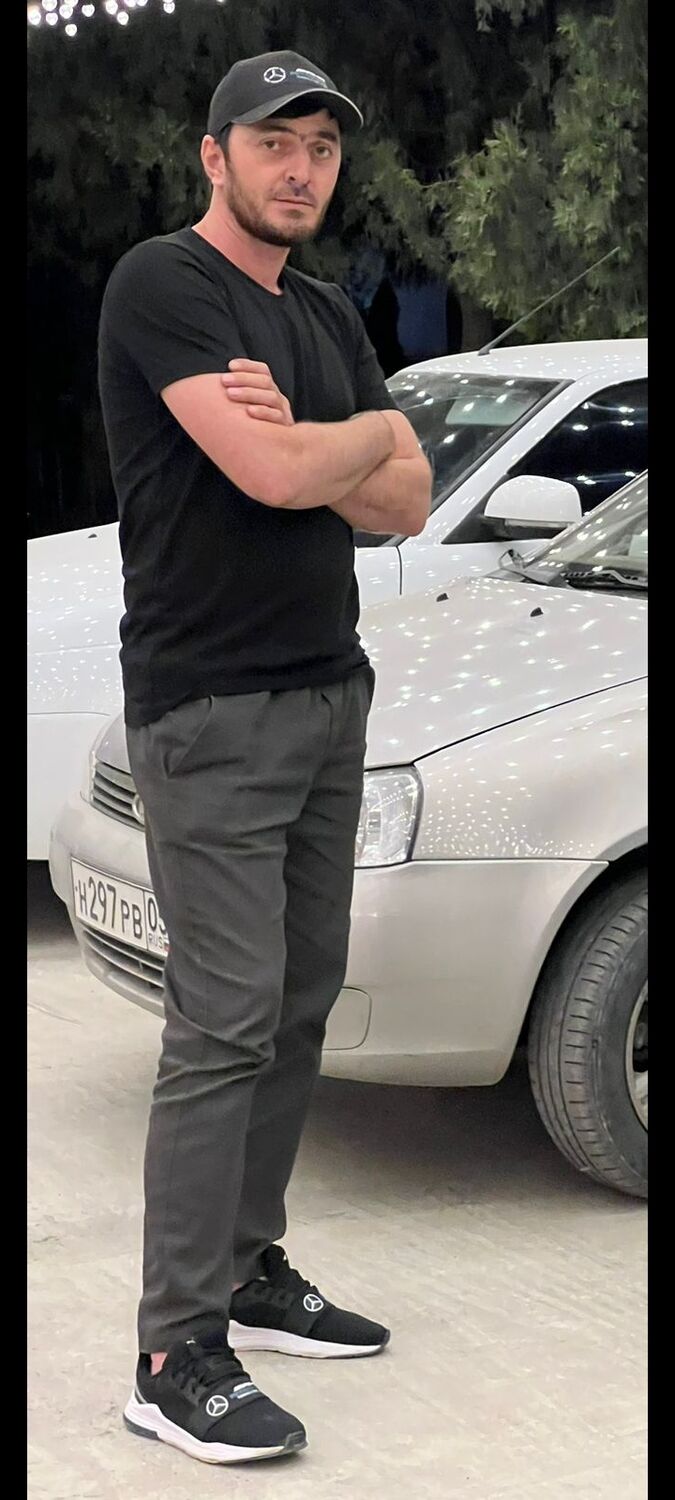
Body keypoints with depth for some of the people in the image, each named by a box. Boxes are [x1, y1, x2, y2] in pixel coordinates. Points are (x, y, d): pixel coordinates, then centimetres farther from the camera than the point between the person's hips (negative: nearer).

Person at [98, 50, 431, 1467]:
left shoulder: (327, 320, 17)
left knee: (300, 1006, 11)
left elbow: (403, 503, 8)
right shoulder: (164, 285, -10)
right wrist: (373, 428, -2)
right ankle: (176, 1358, -5)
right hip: (212, 716, -8)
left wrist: (301, 443, -11)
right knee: (224, 1026, -10)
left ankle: (253, 1275, 23)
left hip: (329, 698, 8)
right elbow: (280, 478, -22)